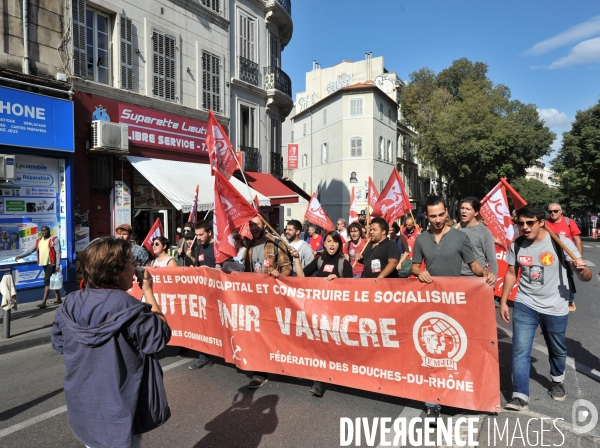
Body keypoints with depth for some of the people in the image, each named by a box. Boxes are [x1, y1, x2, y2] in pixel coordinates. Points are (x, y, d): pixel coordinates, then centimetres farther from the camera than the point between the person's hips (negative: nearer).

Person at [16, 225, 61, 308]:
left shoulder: (54, 240, -6)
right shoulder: (39, 241, 14)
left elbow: (58, 253, -11)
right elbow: (30, 250, 14)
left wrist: (58, 265, -16)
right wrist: (20, 256, 0)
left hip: (51, 263, -7)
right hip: (44, 264, 7)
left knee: (47, 281, -11)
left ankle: (43, 301, -11)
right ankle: (58, 298, 22)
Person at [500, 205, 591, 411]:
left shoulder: (561, 242, -14)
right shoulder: (517, 245, -5)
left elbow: (586, 277, -12)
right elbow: (511, 273, 7)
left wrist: (581, 269, -36)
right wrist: (503, 301, 6)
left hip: (555, 308, -1)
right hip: (525, 305, 1)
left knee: (557, 350, 20)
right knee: (520, 350, -6)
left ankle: (558, 382, 47)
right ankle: (520, 397, 1)